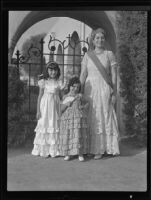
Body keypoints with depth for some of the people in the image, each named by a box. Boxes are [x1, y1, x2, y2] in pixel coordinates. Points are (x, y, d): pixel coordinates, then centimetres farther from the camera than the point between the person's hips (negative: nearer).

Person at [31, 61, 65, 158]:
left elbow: (60, 96, 8)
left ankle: (54, 149, 9)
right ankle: (43, 150, 9)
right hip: (45, 107, -1)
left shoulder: (59, 83, 5)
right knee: (44, 126, 1)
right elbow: (40, 96, 2)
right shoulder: (43, 82, 1)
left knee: (55, 126, 2)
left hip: (55, 107, 2)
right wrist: (38, 110, -2)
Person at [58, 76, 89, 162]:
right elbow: (61, 109, 8)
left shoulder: (79, 96, 10)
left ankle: (80, 154, 2)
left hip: (79, 117, -1)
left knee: (79, 135, -5)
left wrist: (84, 107, 0)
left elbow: (87, 103, 20)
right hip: (67, 118, 1)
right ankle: (67, 154, 13)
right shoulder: (65, 97, 12)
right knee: (67, 135, 0)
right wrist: (67, 104, -9)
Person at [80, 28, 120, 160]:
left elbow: (114, 75, 0)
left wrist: (114, 93, -5)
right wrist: (80, 92, -1)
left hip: (104, 89, -2)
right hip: (89, 89, 2)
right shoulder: (87, 55, 8)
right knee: (90, 118, 4)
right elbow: (83, 74, 6)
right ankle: (90, 147, 13)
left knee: (103, 117, 0)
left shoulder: (109, 54, 2)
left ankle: (100, 149, 7)